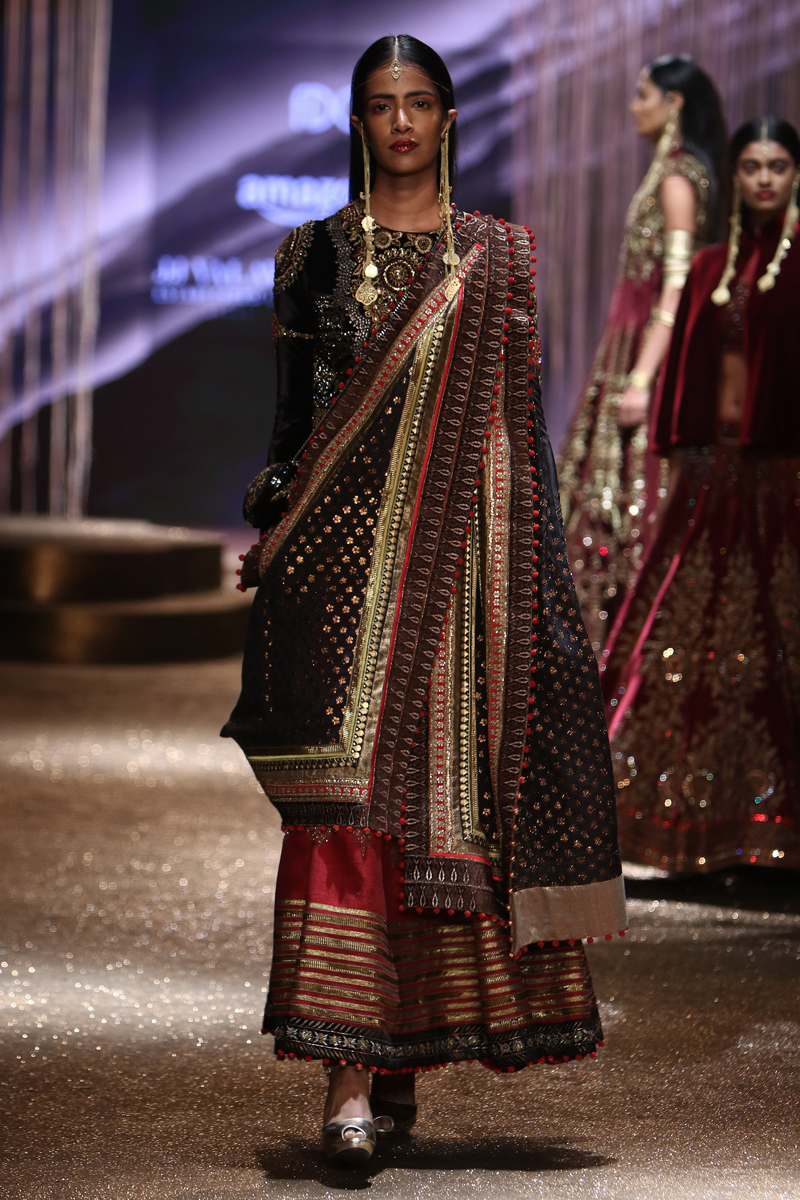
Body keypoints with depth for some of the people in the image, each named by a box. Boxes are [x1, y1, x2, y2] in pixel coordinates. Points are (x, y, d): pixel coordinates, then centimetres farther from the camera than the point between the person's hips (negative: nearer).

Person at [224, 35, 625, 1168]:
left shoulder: (501, 257, 10)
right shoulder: (313, 254, 9)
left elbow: (525, 426, 9)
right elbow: (292, 414, 10)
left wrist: (537, 570, 2)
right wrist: (272, 537, 2)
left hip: (463, 554, 1)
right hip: (344, 553, -1)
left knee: (446, 792, 2)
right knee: (349, 796, -10)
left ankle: (403, 1056, 16)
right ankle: (354, 1077, -13)